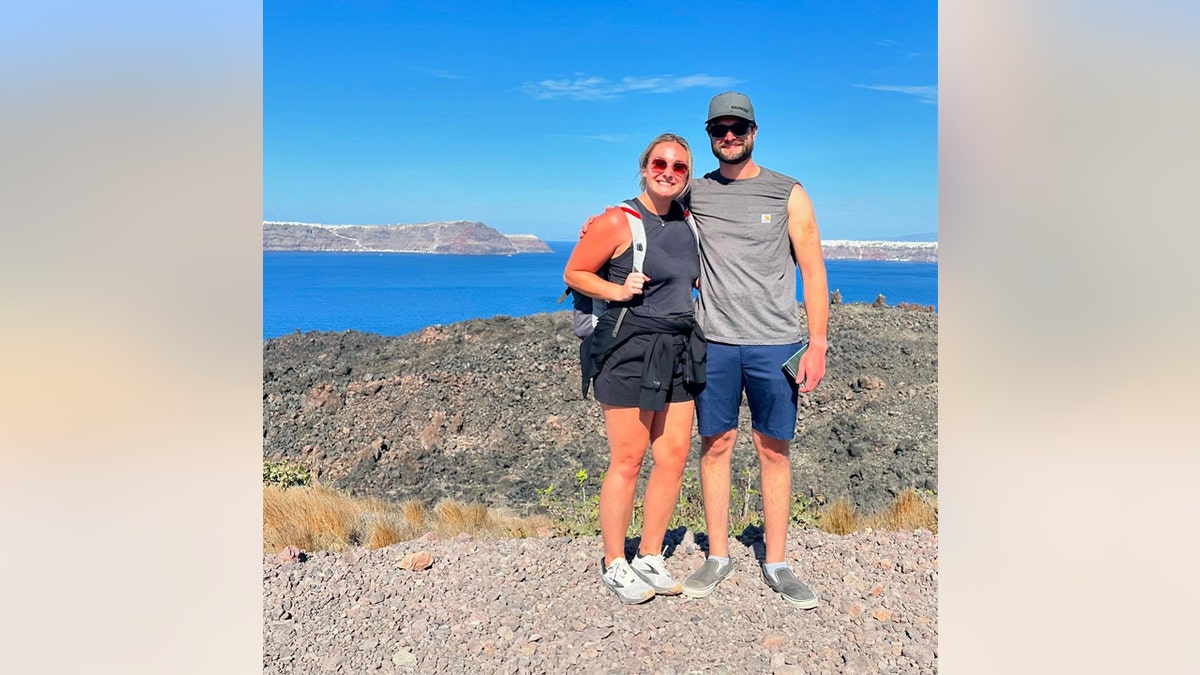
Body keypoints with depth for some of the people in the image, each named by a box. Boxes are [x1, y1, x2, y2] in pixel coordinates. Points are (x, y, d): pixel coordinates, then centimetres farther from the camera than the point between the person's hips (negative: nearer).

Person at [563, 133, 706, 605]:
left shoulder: (687, 221, 11)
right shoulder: (618, 222, -8)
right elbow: (574, 274, -3)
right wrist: (618, 291, -16)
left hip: (679, 351, 7)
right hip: (629, 349, -7)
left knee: (674, 457, 7)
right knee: (627, 461, -2)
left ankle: (650, 558, 22)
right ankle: (615, 566, 15)